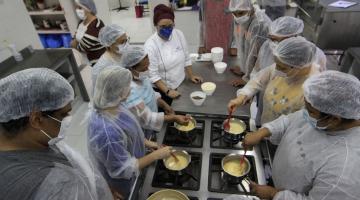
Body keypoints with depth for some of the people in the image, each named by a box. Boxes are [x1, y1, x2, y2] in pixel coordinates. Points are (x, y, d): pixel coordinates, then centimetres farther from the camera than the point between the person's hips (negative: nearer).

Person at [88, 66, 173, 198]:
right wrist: (156, 155, -24)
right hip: (124, 182, -7)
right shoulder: (107, 131, -43)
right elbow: (124, 169, -30)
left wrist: (146, 143, -1)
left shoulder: (113, 106, -16)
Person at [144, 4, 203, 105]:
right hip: (163, 90, -4)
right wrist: (167, 91, -23)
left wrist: (191, 76, 6)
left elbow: (186, 58, 6)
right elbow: (152, 74, -19)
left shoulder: (179, 34, -6)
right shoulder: (151, 44, -21)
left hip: (181, 84, 5)